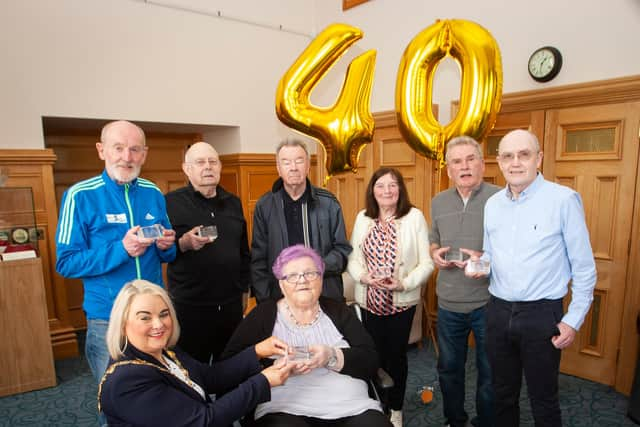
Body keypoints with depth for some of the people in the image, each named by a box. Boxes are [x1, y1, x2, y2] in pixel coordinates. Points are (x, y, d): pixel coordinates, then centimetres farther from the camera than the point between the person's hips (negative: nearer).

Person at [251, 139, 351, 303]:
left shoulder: (329, 203, -2)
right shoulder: (264, 206, -1)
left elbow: (342, 249, 3)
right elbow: (259, 260, 1)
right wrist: (265, 302, -5)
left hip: (326, 295, 0)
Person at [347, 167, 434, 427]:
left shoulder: (414, 216, -10)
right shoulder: (363, 218, 1)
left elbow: (427, 262, -9)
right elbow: (353, 258, 3)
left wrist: (405, 283, -21)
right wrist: (362, 276, -15)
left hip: (402, 301, -2)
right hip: (369, 300, 2)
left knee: (396, 354, 14)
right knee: (374, 353, 15)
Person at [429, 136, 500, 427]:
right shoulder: (438, 202, 6)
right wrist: (435, 253, -5)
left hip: (488, 302, -4)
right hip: (449, 303, 5)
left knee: (490, 372, 15)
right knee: (449, 368, 20)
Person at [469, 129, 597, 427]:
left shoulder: (564, 199, -10)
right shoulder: (492, 204, 4)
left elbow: (584, 268, -7)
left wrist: (574, 320, -8)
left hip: (542, 314, -4)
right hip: (498, 311, 5)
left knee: (543, 400, 13)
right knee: (503, 394, 20)